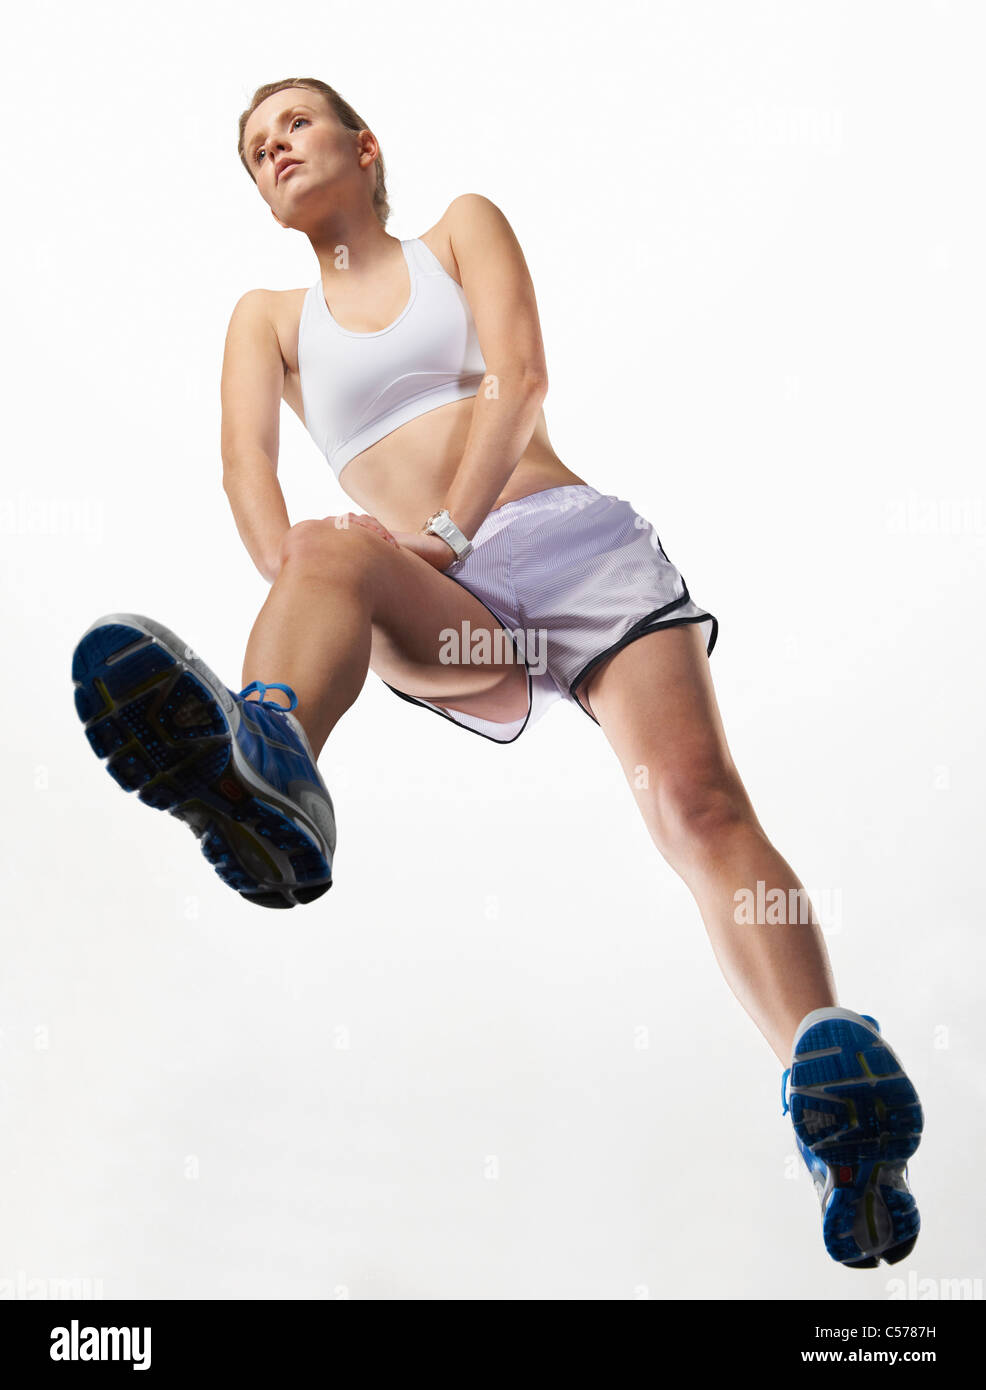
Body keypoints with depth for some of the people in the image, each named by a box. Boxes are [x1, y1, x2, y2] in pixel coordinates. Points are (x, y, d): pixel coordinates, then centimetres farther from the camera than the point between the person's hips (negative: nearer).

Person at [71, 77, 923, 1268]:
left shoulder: (464, 227, 22)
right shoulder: (269, 318, 26)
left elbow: (520, 375, 2)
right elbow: (245, 459, 5)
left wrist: (448, 532, -15)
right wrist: (290, 573, -18)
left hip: (580, 540, 0)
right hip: (451, 624, 0)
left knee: (696, 792, -25)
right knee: (339, 548, -35)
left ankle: (835, 1094, -42)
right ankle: (268, 776, -68)